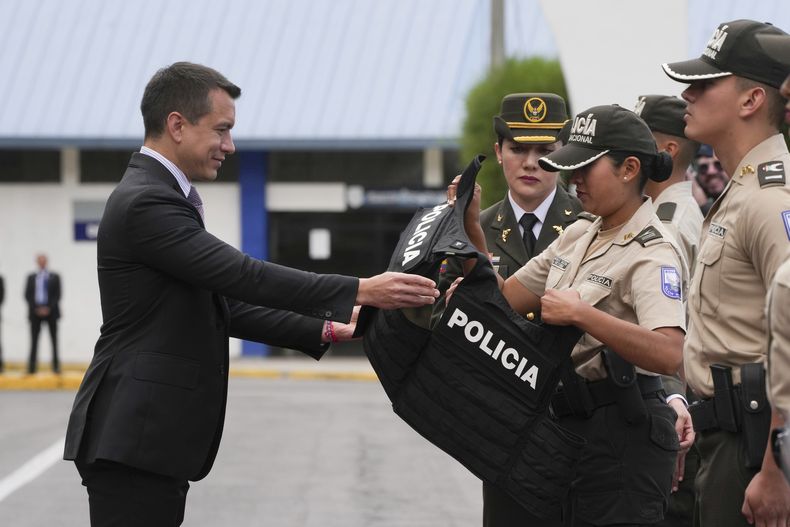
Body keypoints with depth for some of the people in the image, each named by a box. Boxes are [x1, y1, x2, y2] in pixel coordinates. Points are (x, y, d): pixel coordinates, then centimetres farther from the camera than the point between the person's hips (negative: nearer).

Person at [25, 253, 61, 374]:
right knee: (34, 340, -3)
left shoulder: (55, 277, 7)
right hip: (35, 312, 1)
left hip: (51, 311, -1)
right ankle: (31, 367, -5)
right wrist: (36, 309, -6)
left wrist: (48, 308, -10)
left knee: (54, 340, 0)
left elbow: (57, 295, 2)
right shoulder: (31, 277, 11)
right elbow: (27, 295, 6)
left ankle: (56, 366, 1)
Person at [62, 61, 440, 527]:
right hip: (134, 438, -10)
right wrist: (362, 291, -21)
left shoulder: (163, 198, 17)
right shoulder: (145, 203, -15)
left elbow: (225, 303, 18)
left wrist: (327, 328, 12)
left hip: (152, 435, 10)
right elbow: (244, 276, -22)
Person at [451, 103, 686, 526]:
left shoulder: (652, 252, -15)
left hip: (622, 434, -9)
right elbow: (506, 299, 17)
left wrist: (580, 314, -35)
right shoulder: (579, 234, 12)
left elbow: (670, 354, -32)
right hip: (565, 424, 9)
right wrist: (471, 228, 8)